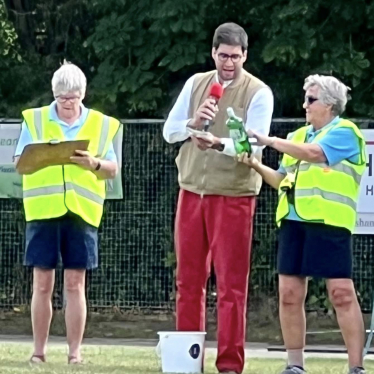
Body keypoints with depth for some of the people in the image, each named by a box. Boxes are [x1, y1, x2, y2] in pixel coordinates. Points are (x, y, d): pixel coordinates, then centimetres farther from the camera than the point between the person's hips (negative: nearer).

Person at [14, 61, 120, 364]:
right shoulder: (34, 120, 8)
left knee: (75, 284, 0)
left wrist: (93, 163, -11)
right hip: (43, 210, 0)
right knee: (43, 283, 1)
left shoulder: (101, 125, 10)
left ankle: (75, 352, 3)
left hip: (81, 212, 0)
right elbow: (20, 162, 5)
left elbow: (113, 169, 10)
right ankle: (39, 350, 7)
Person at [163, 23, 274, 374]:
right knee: (188, 279, 7)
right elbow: (169, 131, 6)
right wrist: (193, 123, -16)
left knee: (231, 284, -4)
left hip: (234, 196, -4)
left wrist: (218, 143, -34)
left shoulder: (258, 93, -5)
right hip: (191, 192, 4)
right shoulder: (196, 83, 9)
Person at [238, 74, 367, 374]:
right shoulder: (299, 135, 22)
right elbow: (284, 181, 23)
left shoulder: (345, 132, -1)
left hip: (328, 222, -7)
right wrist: (257, 166, 6)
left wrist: (270, 141, -13)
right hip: (293, 220, 7)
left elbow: (314, 153, -18)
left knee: (342, 293, -9)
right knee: (289, 293, 3)